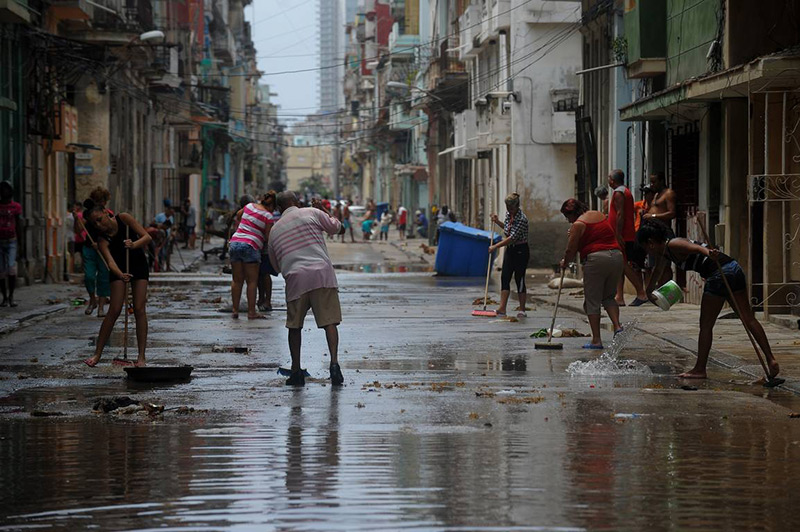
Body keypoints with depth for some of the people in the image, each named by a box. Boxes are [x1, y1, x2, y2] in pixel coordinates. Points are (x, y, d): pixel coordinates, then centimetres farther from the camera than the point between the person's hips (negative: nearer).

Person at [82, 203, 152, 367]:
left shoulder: (123, 218, -18)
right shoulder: (102, 240, -19)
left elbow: (147, 237, -18)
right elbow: (110, 261, -34)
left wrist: (134, 245, -38)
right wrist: (121, 275, -53)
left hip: (139, 265, 0)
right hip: (119, 269, 0)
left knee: (139, 309, -9)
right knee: (114, 310, -8)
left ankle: (141, 357, -9)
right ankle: (97, 354, 0)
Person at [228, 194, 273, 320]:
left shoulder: (249, 206, 11)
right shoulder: (268, 216, -5)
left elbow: (238, 215, 31)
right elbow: (268, 237, -6)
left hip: (235, 242, 6)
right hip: (250, 246, -6)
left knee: (237, 280, 10)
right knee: (252, 281, 0)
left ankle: (235, 310, 10)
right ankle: (251, 312, -3)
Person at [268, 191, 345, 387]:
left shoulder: (275, 230, 20)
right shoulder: (311, 213, 10)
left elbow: (276, 265, 27)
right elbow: (337, 227, 20)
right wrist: (324, 211, 34)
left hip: (295, 277, 2)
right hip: (322, 272, -2)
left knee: (294, 326, 14)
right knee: (329, 321, -2)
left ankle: (296, 371, 12)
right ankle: (334, 362, -18)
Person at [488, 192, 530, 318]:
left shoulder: (522, 219, -22)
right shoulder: (508, 214, 3)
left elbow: (512, 238, -26)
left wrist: (495, 246, -25)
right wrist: (497, 222, 7)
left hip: (521, 251, -8)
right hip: (510, 250, 8)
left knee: (519, 279, -2)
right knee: (505, 278, -2)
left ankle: (522, 310, 9)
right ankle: (502, 309, -7)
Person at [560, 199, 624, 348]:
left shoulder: (578, 225, -4)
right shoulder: (600, 215, 18)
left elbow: (571, 250, -2)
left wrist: (565, 262, 17)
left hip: (596, 259, -7)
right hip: (617, 256, 7)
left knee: (592, 301, 3)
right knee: (609, 297, 20)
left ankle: (596, 340, 0)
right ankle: (617, 326, -3)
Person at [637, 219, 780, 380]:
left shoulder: (673, 245, -5)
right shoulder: (666, 253, 23)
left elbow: (694, 247, -25)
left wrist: (708, 253, -45)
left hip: (720, 273, -9)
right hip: (734, 267, 9)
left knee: (706, 325, 2)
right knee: (748, 318, 9)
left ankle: (700, 370, 8)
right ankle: (771, 359, 6)